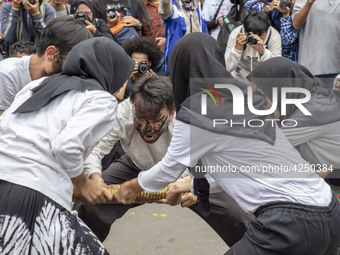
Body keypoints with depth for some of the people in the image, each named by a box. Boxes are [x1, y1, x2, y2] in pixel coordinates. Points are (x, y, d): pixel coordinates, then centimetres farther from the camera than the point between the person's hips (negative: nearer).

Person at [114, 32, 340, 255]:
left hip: (289, 223, -8)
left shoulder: (194, 113, -6)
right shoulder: (248, 97, 14)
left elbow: (169, 169, 9)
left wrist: (133, 186, 29)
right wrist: (193, 186, 40)